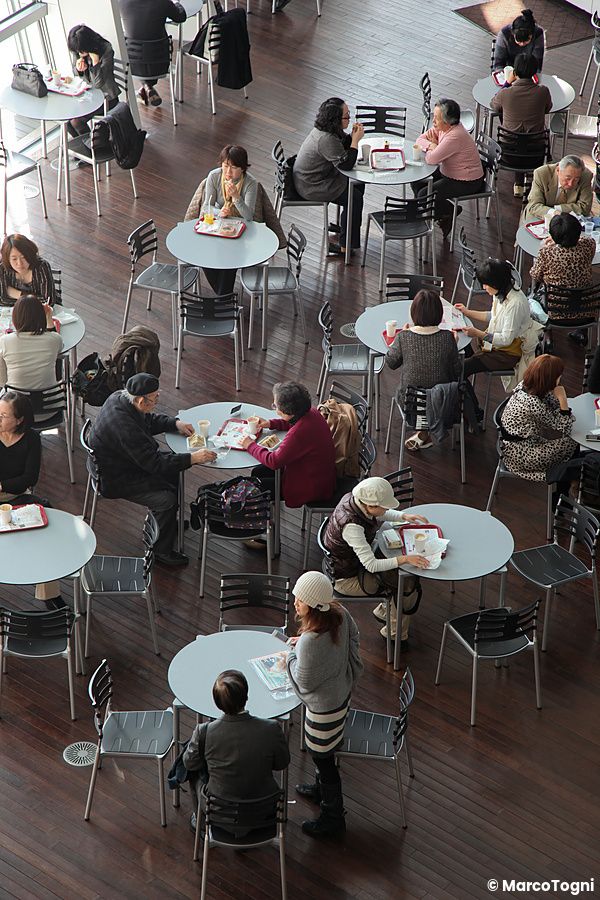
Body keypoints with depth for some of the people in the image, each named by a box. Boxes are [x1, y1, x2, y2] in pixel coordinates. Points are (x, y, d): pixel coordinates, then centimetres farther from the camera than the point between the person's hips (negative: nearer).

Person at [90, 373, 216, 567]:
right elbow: (154, 463, -32)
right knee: (167, 499, -19)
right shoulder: (125, 427, -37)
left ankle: (167, 520, 36)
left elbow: (150, 420, 12)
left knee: (173, 468, 18)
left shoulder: (119, 397, -8)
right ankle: (161, 551, 0)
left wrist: (175, 424, -1)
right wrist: (192, 458, -31)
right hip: (116, 479, -10)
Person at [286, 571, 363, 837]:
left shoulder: (310, 641, -39)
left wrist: (293, 653, -11)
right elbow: (353, 641, 4)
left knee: (322, 758, 15)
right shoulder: (340, 614, -16)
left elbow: (304, 682, -26)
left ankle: (333, 817, 35)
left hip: (324, 706, -8)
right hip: (341, 693, 8)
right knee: (322, 752, 33)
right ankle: (321, 789, 59)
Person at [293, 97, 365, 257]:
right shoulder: (326, 139, -32)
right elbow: (346, 164, -28)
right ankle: (346, 246, -5)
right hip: (311, 187, -10)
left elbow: (343, 146, 13)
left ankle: (346, 225, 27)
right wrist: (355, 139, -23)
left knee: (358, 183, 13)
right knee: (354, 198, -12)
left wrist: (352, 136, -7)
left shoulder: (324, 129, -2)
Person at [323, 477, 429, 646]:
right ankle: (395, 633, 14)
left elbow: (379, 516, 11)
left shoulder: (352, 499, -12)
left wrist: (404, 516, -2)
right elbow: (371, 565, -37)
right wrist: (404, 559, -38)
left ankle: (383, 611, 26)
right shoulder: (351, 525, -38)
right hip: (347, 579, -9)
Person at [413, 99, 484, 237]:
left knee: (424, 195, -17)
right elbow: (420, 139, 7)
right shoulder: (442, 128, -3)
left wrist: (433, 146, -8)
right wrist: (431, 145, -16)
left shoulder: (455, 136, -32)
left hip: (467, 183, -10)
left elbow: (431, 159, -32)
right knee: (416, 183, 6)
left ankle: (451, 212, 9)